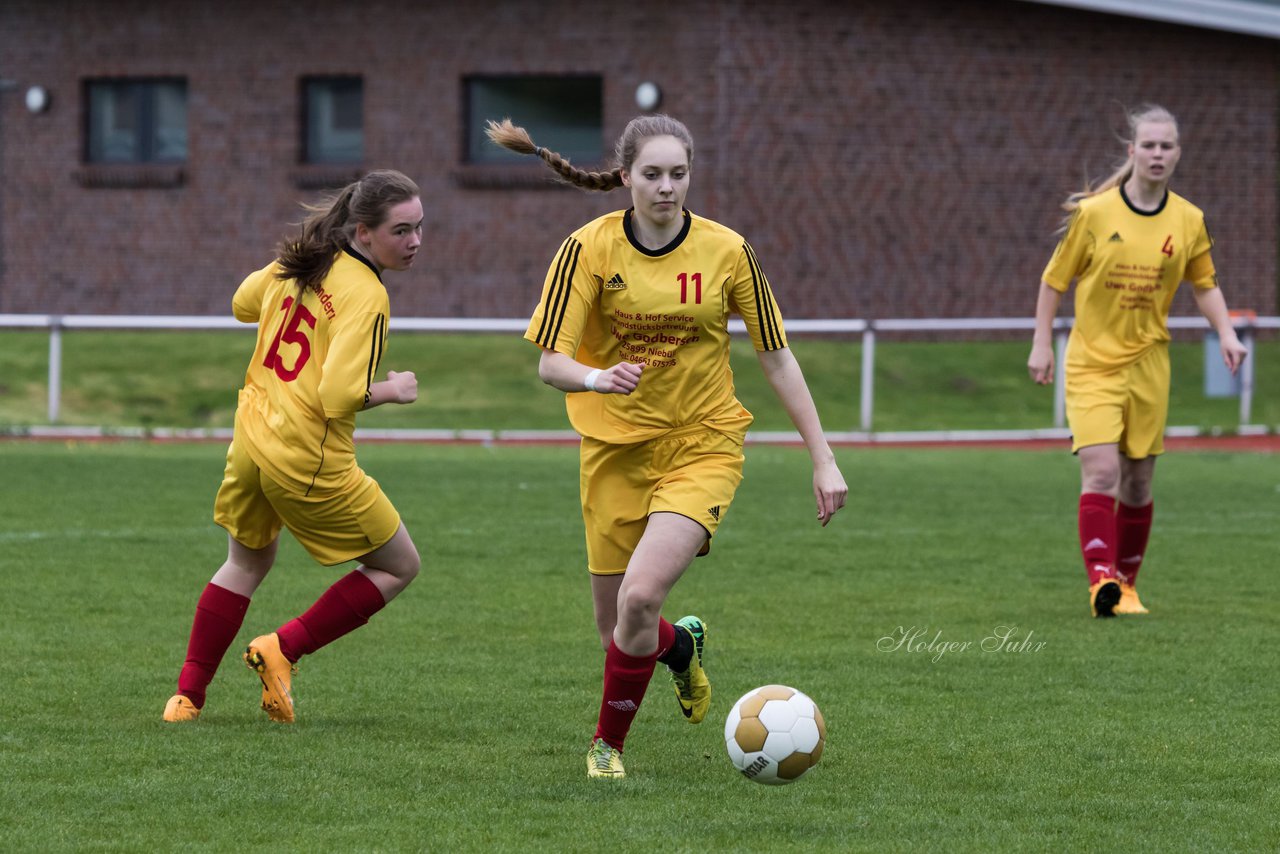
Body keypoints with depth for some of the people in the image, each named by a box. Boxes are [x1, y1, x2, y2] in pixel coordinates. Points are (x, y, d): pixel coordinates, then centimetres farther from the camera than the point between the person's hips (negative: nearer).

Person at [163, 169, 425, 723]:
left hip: (250, 441, 8)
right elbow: (339, 397, -26)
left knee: (247, 563, 30)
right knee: (399, 565, 11)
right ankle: (284, 649, 6)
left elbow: (243, 303, 23)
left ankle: (188, 694, 28)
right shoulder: (365, 295, -19)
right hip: (311, 464, -8)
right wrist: (394, 390, -9)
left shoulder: (300, 264, 4)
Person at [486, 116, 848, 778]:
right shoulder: (589, 248, -8)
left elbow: (776, 358, 3)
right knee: (615, 627, 6)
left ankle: (609, 743, 1)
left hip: (703, 444, -2)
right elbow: (550, 362, -11)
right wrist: (595, 378, -35)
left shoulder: (726, 251, -6)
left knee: (640, 597, -23)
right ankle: (681, 644, 44)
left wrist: (822, 458, 1)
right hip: (615, 447, 2)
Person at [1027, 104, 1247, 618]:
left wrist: (1226, 334, -2)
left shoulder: (1188, 221, 1)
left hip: (1148, 365, 3)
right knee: (1101, 471, -17)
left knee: (1137, 483, 8)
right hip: (1091, 363, -3)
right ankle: (1100, 581, -22)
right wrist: (1042, 344, 0)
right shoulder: (1094, 213, -8)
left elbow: (1205, 285, 13)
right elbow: (1055, 279, 2)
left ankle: (1126, 584, 22)